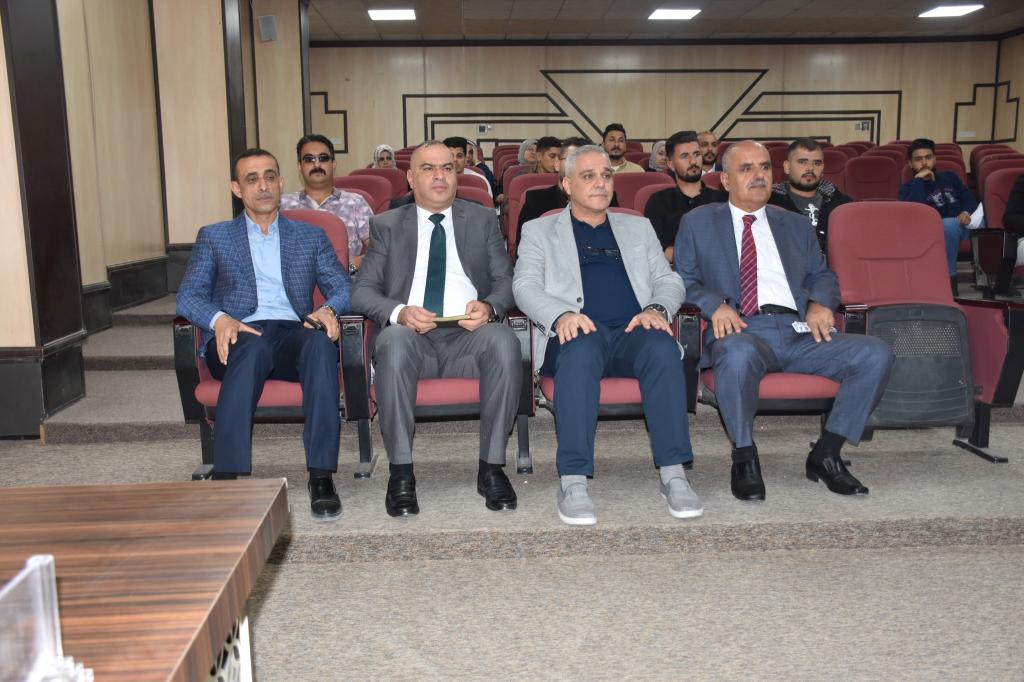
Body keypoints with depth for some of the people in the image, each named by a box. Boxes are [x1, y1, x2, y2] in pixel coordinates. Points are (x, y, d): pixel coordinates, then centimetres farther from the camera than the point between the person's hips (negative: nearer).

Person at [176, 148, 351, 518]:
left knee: (321, 343, -36)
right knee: (254, 349, -38)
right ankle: (226, 477, -39)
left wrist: (329, 309, -13)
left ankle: (321, 475, -37)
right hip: (239, 337, -1)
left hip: (293, 335, 1)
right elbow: (188, 296, 8)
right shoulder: (213, 237, 20)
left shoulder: (311, 237, 23)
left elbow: (343, 287, 13)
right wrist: (220, 319, -15)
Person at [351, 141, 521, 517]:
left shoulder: (483, 220, 20)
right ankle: (401, 472, -25)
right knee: (393, 342, -36)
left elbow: (506, 281, 12)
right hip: (410, 334, 0)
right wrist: (399, 313, -15)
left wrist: (489, 307, -13)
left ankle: (492, 467, -22)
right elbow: (361, 289, 8)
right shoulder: (386, 225, 17)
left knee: (504, 341, -33)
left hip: (469, 334, 1)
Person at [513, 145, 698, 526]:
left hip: (633, 332, 2)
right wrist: (561, 314, -18)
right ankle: (573, 481, -37)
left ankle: (673, 473, -31)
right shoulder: (539, 231, 20)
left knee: (663, 348, -33)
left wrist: (658, 308, -6)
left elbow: (669, 280, 19)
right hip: (577, 335, -2)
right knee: (582, 351, -38)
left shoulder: (638, 228, 29)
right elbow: (525, 286, 4)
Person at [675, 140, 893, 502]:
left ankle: (825, 454, -5)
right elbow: (684, 279, 9)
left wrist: (820, 303, 0)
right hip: (741, 330, -4)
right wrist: (715, 305, -12)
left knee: (876, 353, -19)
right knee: (738, 354, -41)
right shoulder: (698, 222, 16)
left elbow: (822, 275, 24)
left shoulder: (796, 225, 27)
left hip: (799, 331, 4)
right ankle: (744, 457, -18)